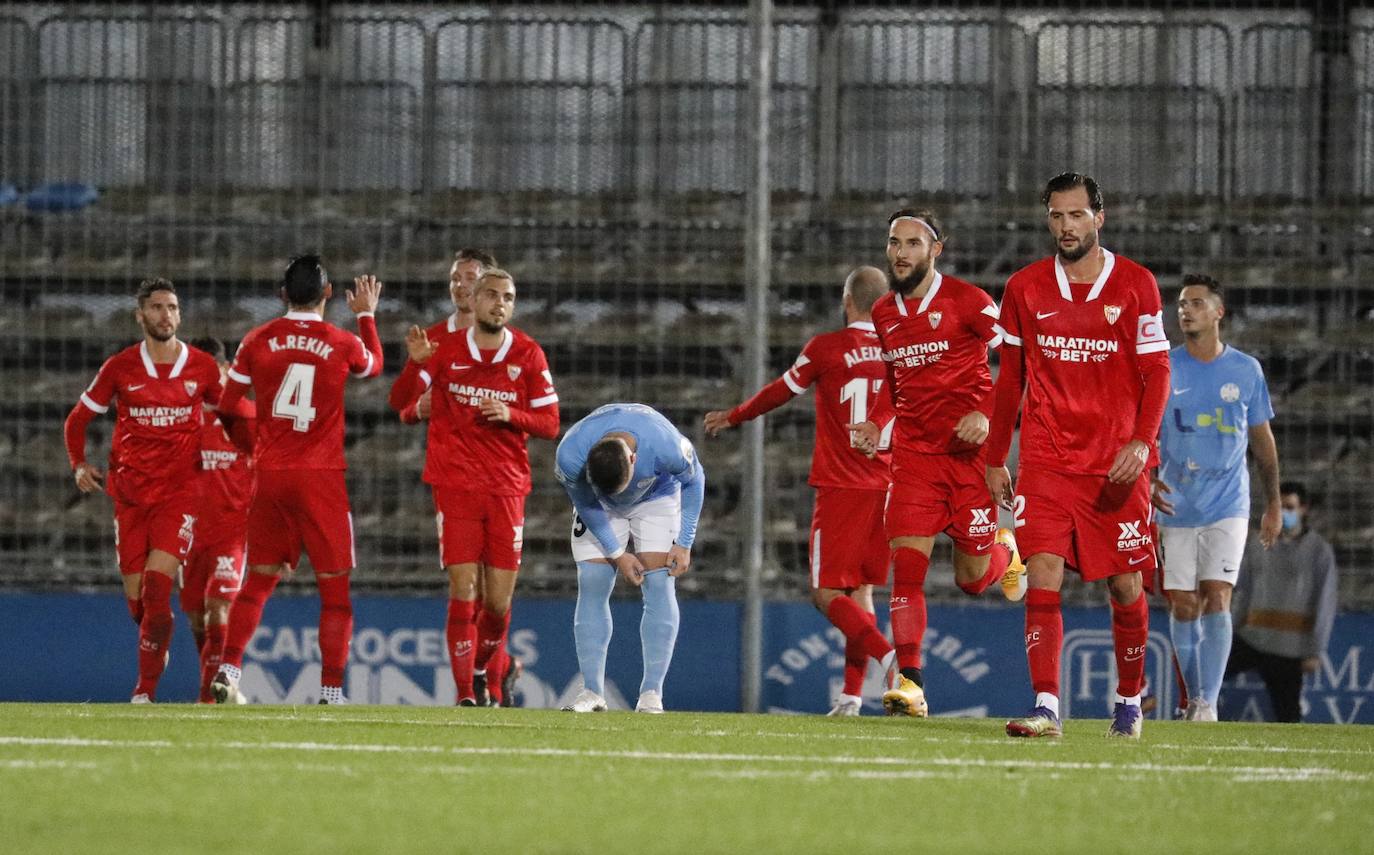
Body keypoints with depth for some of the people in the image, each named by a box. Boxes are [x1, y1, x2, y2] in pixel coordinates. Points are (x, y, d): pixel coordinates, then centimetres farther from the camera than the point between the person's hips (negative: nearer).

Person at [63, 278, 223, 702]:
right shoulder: (120, 368, 1)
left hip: (179, 492, -2)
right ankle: (158, 643, 39)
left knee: (157, 588, -18)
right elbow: (77, 419, 12)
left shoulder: (202, 367, 2)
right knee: (137, 599, 3)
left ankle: (145, 689, -11)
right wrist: (79, 465, 2)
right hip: (130, 493, 2)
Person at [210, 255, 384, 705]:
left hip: (270, 477, 2)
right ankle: (331, 691, -1)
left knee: (259, 579, 12)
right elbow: (375, 365, 22)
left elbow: (227, 405, 9)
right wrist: (367, 316, 37)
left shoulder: (257, 341, 0)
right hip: (321, 477, -2)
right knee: (335, 586, 4)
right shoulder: (344, 344, -3)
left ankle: (229, 670, -1)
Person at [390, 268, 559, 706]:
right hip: (455, 485, -1)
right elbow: (399, 401, 1)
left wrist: (510, 415, -15)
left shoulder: (528, 354, 4)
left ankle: (484, 668, 29)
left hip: (507, 487, 1)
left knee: (499, 601, 1)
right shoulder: (447, 349, 2)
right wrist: (416, 363, -18)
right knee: (463, 589, -11)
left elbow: (549, 424, 5)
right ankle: (464, 692, -5)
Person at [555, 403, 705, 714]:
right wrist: (617, 554, -14)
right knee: (591, 586, -11)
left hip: (656, 499, -1)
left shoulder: (666, 447, -40)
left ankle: (652, 694, -14)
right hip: (598, 507, 1)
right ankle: (592, 692, -7)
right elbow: (586, 503, -15)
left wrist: (684, 545, -14)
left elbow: (693, 480, -16)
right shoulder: (570, 456, -37)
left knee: (658, 583, -15)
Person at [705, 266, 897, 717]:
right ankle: (852, 694, 8)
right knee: (860, 589, 13)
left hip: (840, 488, -5)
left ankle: (887, 655, -26)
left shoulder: (825, 348, -6)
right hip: (884, 487, 5)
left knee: (827, 593, -3)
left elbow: (780, 393, 8)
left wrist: (732, 417, 24)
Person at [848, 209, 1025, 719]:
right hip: (913, 454, 4)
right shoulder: (884, 314, 11)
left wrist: (987, 414, -19)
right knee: (906, 567, -11)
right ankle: (910, 685, -12)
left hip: (969, 452, -4)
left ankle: (1002, 551, 40)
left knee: (972, 579, 4)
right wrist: (879, 427, 7)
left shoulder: (966, 300, -7)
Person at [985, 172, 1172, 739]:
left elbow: (1156, 373, 0)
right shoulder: (1024, 288, 7)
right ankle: (1046, 708, -17)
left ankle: (1129, 703, 22)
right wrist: (995, 459, 14)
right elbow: (1010, 379, 15)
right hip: (1046, 459, 1)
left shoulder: (1135, 285, 0)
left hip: (1116, 466, -1)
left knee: (1124, 585, 4)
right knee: (1043, 574, -13)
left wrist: (1141, 441, -15)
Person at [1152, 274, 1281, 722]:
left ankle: (1208, 702, -16)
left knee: (1216, 598, -14)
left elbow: (1263, 439, 11)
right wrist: (1146, 480, -17)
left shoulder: (1246, 370, 3)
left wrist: (1274, 505, 12)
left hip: (1227, 504, -1)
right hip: (1176, 506, 1)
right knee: (1182, 606, 3)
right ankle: (1193, 696, 18)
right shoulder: (1162, 369, 0)